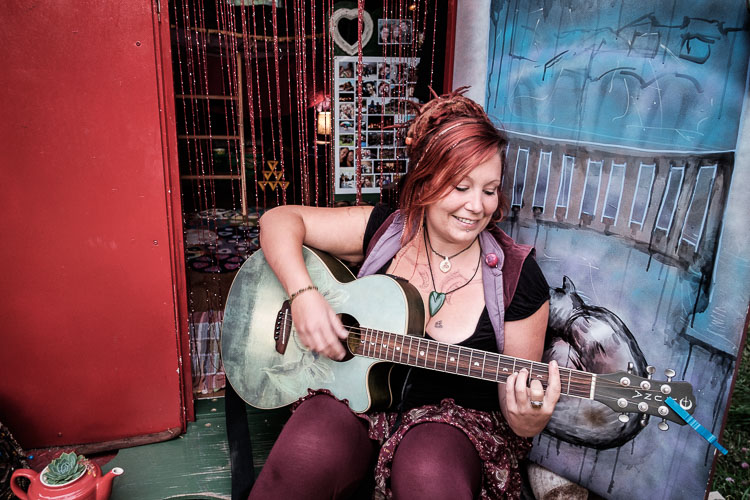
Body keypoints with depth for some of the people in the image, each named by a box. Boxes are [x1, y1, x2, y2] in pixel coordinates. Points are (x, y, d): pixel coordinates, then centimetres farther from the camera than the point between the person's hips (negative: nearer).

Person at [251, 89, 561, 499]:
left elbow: (515, 388, -2)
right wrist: (302, 294, -17)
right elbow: (279, 220, -2)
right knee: (303, 458, -28)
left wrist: (526, 422, -25)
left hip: (455, 417, -1)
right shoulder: (383, 231, -3)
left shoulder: (517, 277, -7)